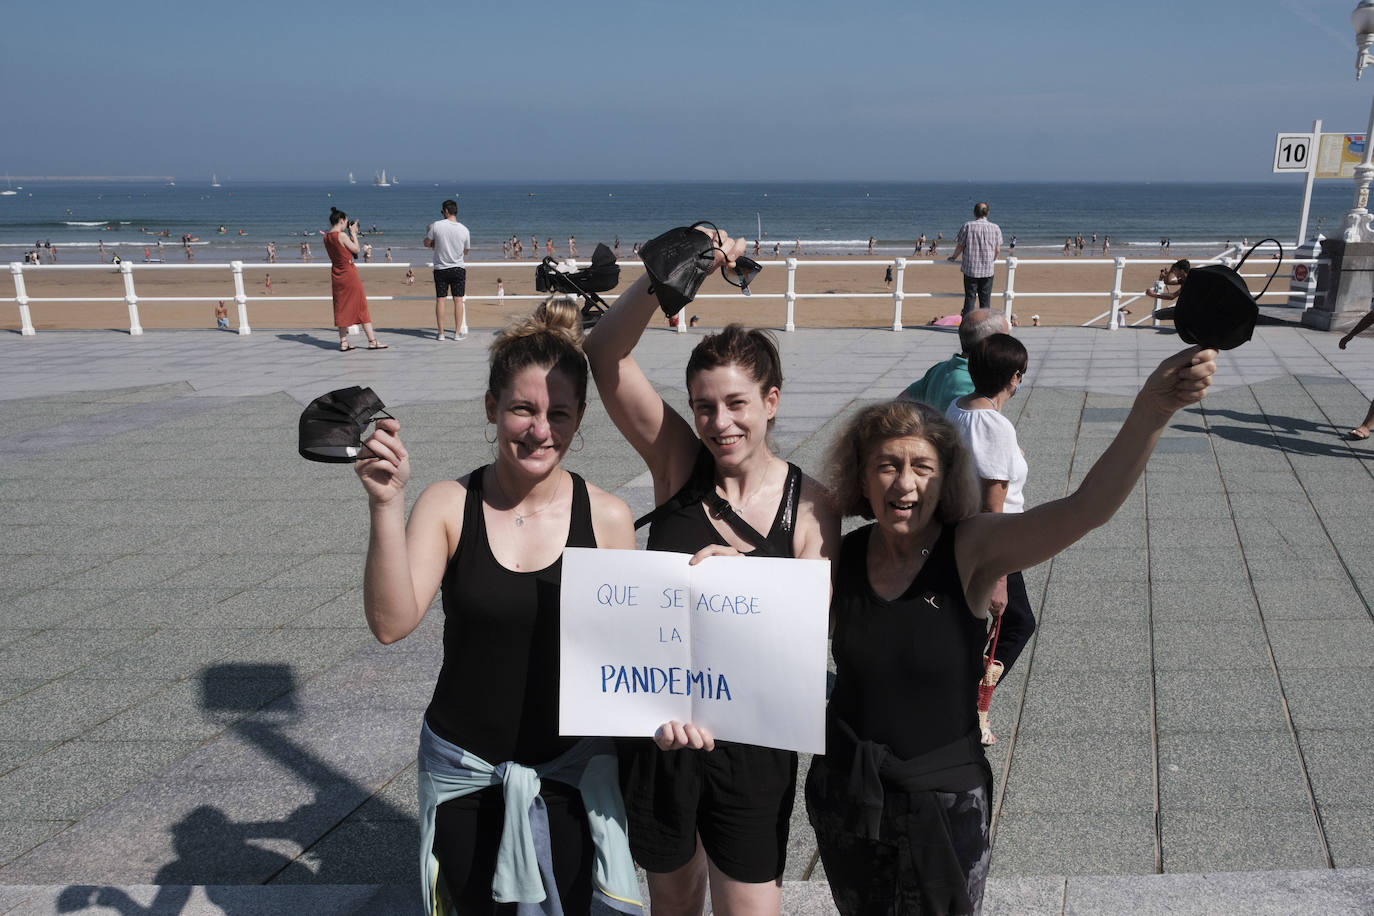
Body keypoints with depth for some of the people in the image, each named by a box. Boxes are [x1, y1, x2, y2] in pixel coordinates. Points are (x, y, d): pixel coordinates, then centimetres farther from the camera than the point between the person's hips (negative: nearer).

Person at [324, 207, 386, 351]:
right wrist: (353, 233, 2)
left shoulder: (326, 237, 6)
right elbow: (356, 249, -7)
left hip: (336, 275, 7)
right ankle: (372, 340, 4)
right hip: (349, 273, -7)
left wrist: (351, 234, 16)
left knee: (341, 308, 11)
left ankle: (343, 342, 11)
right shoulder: (342, 235, -17)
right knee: (361, 306, 1)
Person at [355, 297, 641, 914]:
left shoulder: (606, 517, -11)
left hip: (567, 768, 0)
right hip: (461, 767, 1)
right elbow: (391, 624, -22)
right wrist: (386, 506, -31)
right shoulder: (448, 504, -12)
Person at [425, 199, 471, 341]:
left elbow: (426, 243, 1)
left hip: (440, 268, 0)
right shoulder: (464, 229, -4)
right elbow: (465, 251, 7)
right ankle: (458, 332, 4)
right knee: (458, 300, 4)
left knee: (440, 300, 5)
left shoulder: (436, 225, -8)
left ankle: (440, 333, 8)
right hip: (458, 268, 1)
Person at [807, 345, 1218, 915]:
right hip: (845, 794, 3)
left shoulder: (972, 549, -19)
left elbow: (1086, 508, -34)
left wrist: (1151, 411, -49)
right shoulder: (844, 556, -10)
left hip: (944, 801, -3)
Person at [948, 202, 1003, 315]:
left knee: (969, 298, 6)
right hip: (988, 270, 1)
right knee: (985, 299, 9)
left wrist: (953, 257, 17)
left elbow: (960, 247, -2)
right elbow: (998, 250, 4)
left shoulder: (967, 226, -7)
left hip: (970, 269, -1)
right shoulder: (996, 228, 0)